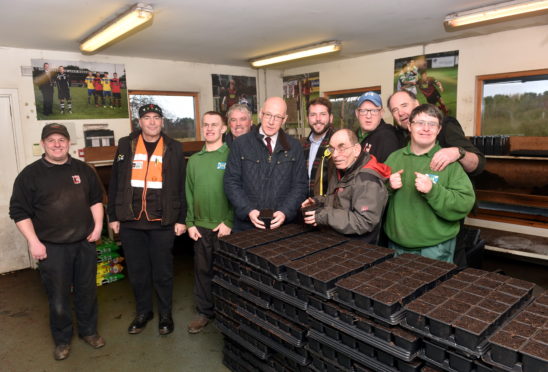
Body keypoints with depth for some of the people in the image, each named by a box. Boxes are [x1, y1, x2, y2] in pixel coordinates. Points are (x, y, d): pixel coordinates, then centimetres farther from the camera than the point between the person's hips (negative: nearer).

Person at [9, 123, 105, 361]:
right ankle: (62, 340, 29)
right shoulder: (30, 174, -4)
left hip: (85, 243, 3)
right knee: (58, 297, 9)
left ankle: (88, 331, 34)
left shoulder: (83, 170, 5)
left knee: (87, 291, 14)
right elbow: (19, 211, -4)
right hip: (52, 247, -2)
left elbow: (96, 199, 14)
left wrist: (98, 225, 2)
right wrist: (34, 242, -11)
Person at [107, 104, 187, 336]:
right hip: (130, 221, 2)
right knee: (137, 271, 13)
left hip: (163, 222, -1)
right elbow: (115, 183, 7)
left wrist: (181, 219, -2)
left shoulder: (174, 149, 1)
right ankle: (143, 312, 33)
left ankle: (165, 314, 28)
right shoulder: (126, 145, 4)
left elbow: (181, 186, 1)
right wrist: (113, 216, 4)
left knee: (163, 272, 8)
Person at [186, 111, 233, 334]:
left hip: (225, 227, -4)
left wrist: (229, 222, -13)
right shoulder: (194, 160, 9)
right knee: (202, 270, 13)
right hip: (200, 227, 4)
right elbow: (189, 193, 11)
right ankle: (205, 311, 30)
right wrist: (190, 223, 5)